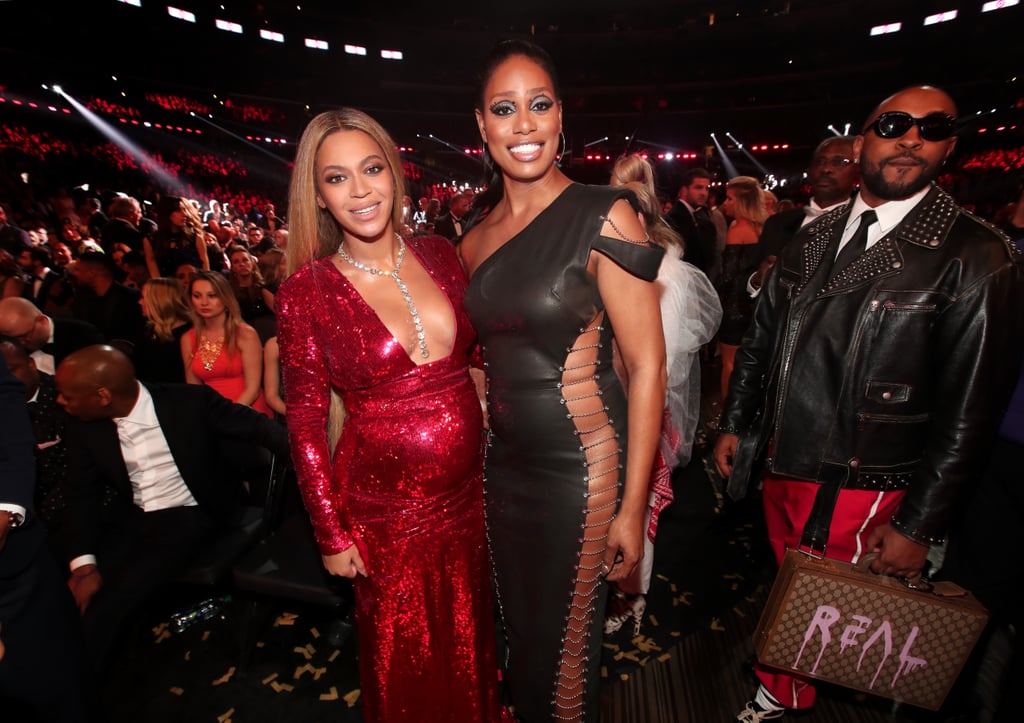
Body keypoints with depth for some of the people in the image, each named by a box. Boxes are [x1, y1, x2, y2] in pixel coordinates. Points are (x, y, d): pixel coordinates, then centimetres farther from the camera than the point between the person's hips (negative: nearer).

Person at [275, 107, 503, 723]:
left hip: (470, 492, 4)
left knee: (472, 642, 27)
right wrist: (332, 533, -5)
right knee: (407, 662, 21)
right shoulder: (307, 292, -12)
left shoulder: (439, 254, -2)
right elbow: (306, 422, -7)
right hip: (385, 508, -3)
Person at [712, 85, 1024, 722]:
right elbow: (760, 340, 11)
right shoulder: (812, 240, 6)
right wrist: (734, 425, 10)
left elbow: (971, 411, -11)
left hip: (861, 489, -4)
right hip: (780, 466, 5)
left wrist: (919, 527, -11)